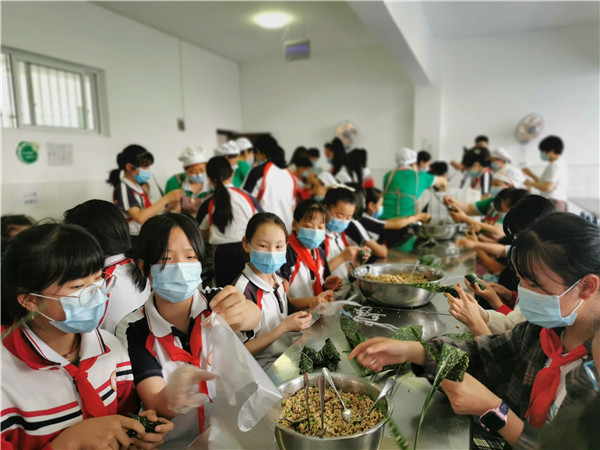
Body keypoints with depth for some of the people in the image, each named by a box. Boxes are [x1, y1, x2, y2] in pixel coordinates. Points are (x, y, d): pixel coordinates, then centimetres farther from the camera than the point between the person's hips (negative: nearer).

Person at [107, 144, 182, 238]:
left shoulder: (138, 188, 15)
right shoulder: (123, 189, -9)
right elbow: (140, 217, -22)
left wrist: (168, 208, -1)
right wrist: (166, 198, -19)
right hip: (132, 239, -8)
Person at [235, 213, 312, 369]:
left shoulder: (278, 279, 4)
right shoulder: (244, 290, -20)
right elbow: (242, 351, -17)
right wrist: (285, 327, -21)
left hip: (289, 354, 8)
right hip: (265, 365, -7)